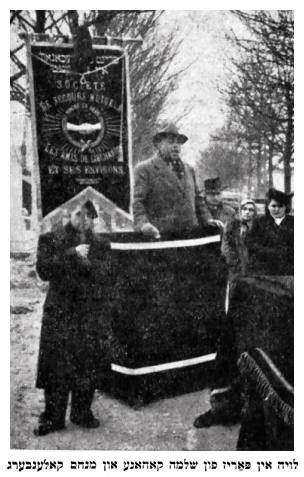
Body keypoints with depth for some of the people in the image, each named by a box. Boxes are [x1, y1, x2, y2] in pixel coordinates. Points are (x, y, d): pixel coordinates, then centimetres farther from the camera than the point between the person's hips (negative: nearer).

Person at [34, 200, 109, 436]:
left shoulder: (99, 245, 11)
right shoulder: (51, 240, 5)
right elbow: (44, 270, -8)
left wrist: (85, 262, -12)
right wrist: (72, 254, -14)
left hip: (90, 313, 2)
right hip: (59, 313, -2)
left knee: (88, 365, 5)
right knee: (55, 367, -1)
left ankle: (83, 412, 20)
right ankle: (53, 417, 10)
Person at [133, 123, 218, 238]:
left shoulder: (188, 169, 22)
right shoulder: (145, 169, 2)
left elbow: (198, 198, 26)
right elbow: (137, 201, -6)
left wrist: (207, 219, 12)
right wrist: (143, 223, -23)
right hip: (160, 235, -5)